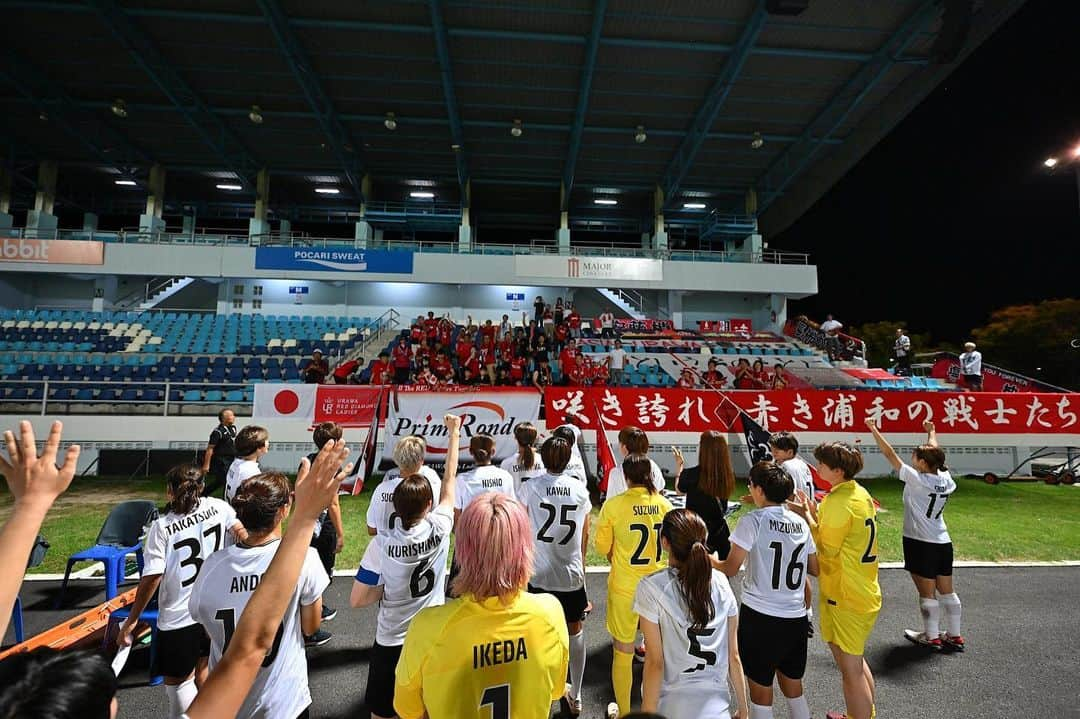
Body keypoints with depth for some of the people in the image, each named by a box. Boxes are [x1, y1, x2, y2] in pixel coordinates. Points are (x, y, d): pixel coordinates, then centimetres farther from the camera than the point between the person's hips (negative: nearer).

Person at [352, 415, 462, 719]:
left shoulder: (382, 544, -21)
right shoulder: (439, 529, -19)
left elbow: (357, 600, -12)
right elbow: (450, 479, -8)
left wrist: (386, 589, 2)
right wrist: (454, 432, 1)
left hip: (391, 642, -1)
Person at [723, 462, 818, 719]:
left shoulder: (752, 521, -16)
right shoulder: (800, 523, 1)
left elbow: (730, 569, -14)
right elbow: (815, 569, 12)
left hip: (760, 616, -5)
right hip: (796, 618, 5)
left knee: (760, 691, 13)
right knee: (793, 687, 24)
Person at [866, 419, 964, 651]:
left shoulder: (916, 479, -18)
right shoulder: (946, 479, -1)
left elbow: (890, 454, -15)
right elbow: (935, 453, 15)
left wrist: (874, 430, -9)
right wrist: (931, 432, 32)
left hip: (921, 543, -6)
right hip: (943, 542, 6)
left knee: (927, 593, 6)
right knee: (947, 592, 16)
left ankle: (932, 637, 18)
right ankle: (954, 636, 26)